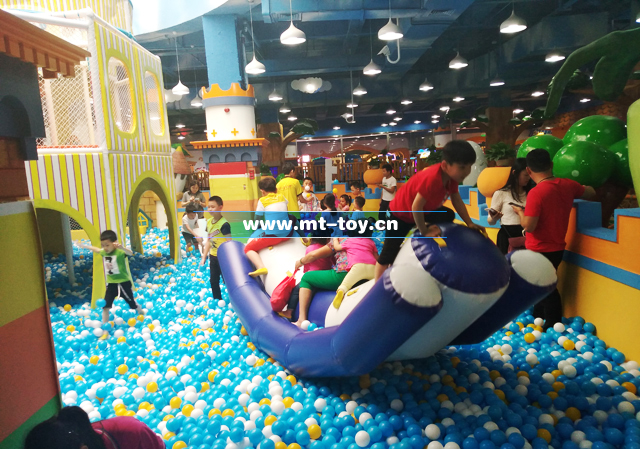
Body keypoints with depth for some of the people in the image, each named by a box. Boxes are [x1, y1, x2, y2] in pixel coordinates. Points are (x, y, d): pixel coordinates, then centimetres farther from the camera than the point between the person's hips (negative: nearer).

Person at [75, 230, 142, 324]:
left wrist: (121, 247, -61)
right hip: (111, 283, 6)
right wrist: (83, 245, 36)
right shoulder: (104, 252, 2)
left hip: (123, 282, -5)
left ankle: (142, 315, 38)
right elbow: (96, 249, 25)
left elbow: (130, 253, -42)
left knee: (132, 303, 11)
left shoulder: (119, 252, -21)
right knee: (105, 305, 2)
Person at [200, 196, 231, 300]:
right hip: (213, 256, 8)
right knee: (213, 281, 17)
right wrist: (203, 257, 13)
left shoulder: (224, 224, -21)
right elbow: (208, 241, 12)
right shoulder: (209, 222, 4)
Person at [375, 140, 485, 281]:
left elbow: (457, 200, 0)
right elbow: (416, 207, -37)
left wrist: (469, 223, -4)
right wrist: (424, 231, -24)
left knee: (449, 216, 18)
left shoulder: (452, 175, -13)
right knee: (388, 254, -6)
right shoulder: (432, 178, -40)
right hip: (400, 213, -9)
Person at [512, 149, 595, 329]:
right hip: (557, 247, 7)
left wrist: (520, 212, -8)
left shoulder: (536, 193, -24)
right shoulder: (568, 185, -2)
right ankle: (538, 320, 37)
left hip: (540, 250, -7)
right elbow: (590, 192, 18)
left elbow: (529, 226, -26)